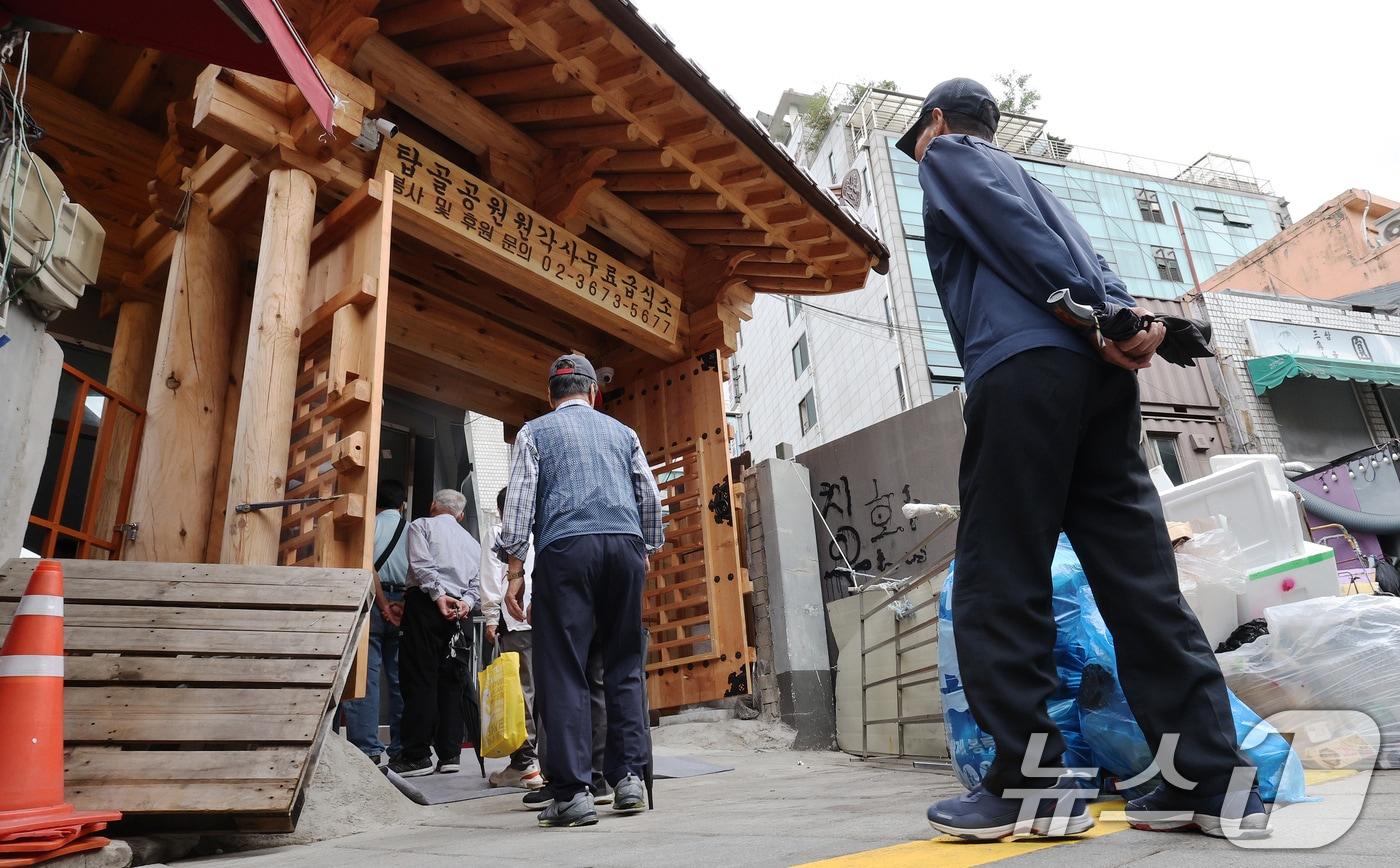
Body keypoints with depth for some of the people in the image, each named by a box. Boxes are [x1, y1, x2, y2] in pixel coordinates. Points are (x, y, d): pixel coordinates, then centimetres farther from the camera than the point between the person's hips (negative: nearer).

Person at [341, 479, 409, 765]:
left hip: (374, 601, -3)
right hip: (406, 607, 3)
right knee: (401, 680, 7)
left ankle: (368, 748, -4)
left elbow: (368, 566, -10)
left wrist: (384, 607, -8)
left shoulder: (372, 524, 5)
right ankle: (401, 748, 10)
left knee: (365, 676, -1)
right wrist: (403, 606, -4)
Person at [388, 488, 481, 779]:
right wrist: (466, 601, -1)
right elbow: (478, 583, 13)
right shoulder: (472, 541, 26)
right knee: (452, 682, 5)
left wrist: (438, 595, -13)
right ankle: (450, 754, 4)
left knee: (420, 679, -3)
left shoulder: (422, 525, 10)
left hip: (426, 604, -5)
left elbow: (422, 563, -8)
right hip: (461, 612, 5)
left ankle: (417, 755, -4)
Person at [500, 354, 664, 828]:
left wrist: (515, 568, 2)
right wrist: (647, 550, 27)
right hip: (625, 545, 3)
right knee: (624, 666, 10)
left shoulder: (535, 431, 13)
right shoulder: (623, 432, 21)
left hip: (566, 546, -3)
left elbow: (520, 500, 3)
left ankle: (572, 792, -5)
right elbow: (651, 497, 17)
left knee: (563, 670, -2)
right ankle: (629, 776, 6)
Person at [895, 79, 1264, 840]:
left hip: (1025, 369, -8)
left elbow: (1022, 240, -3)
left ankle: (1031, 782, -5)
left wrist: (1102, 322, -8)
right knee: (1139, 577, 3)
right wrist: (1134, 319, 3)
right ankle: (1210, 778, 3)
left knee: (997, 581, -6)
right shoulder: (1022, 176, 36)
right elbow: (1087, 264, 19)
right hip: (1098, 373, 8)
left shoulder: (949, 155, 15)